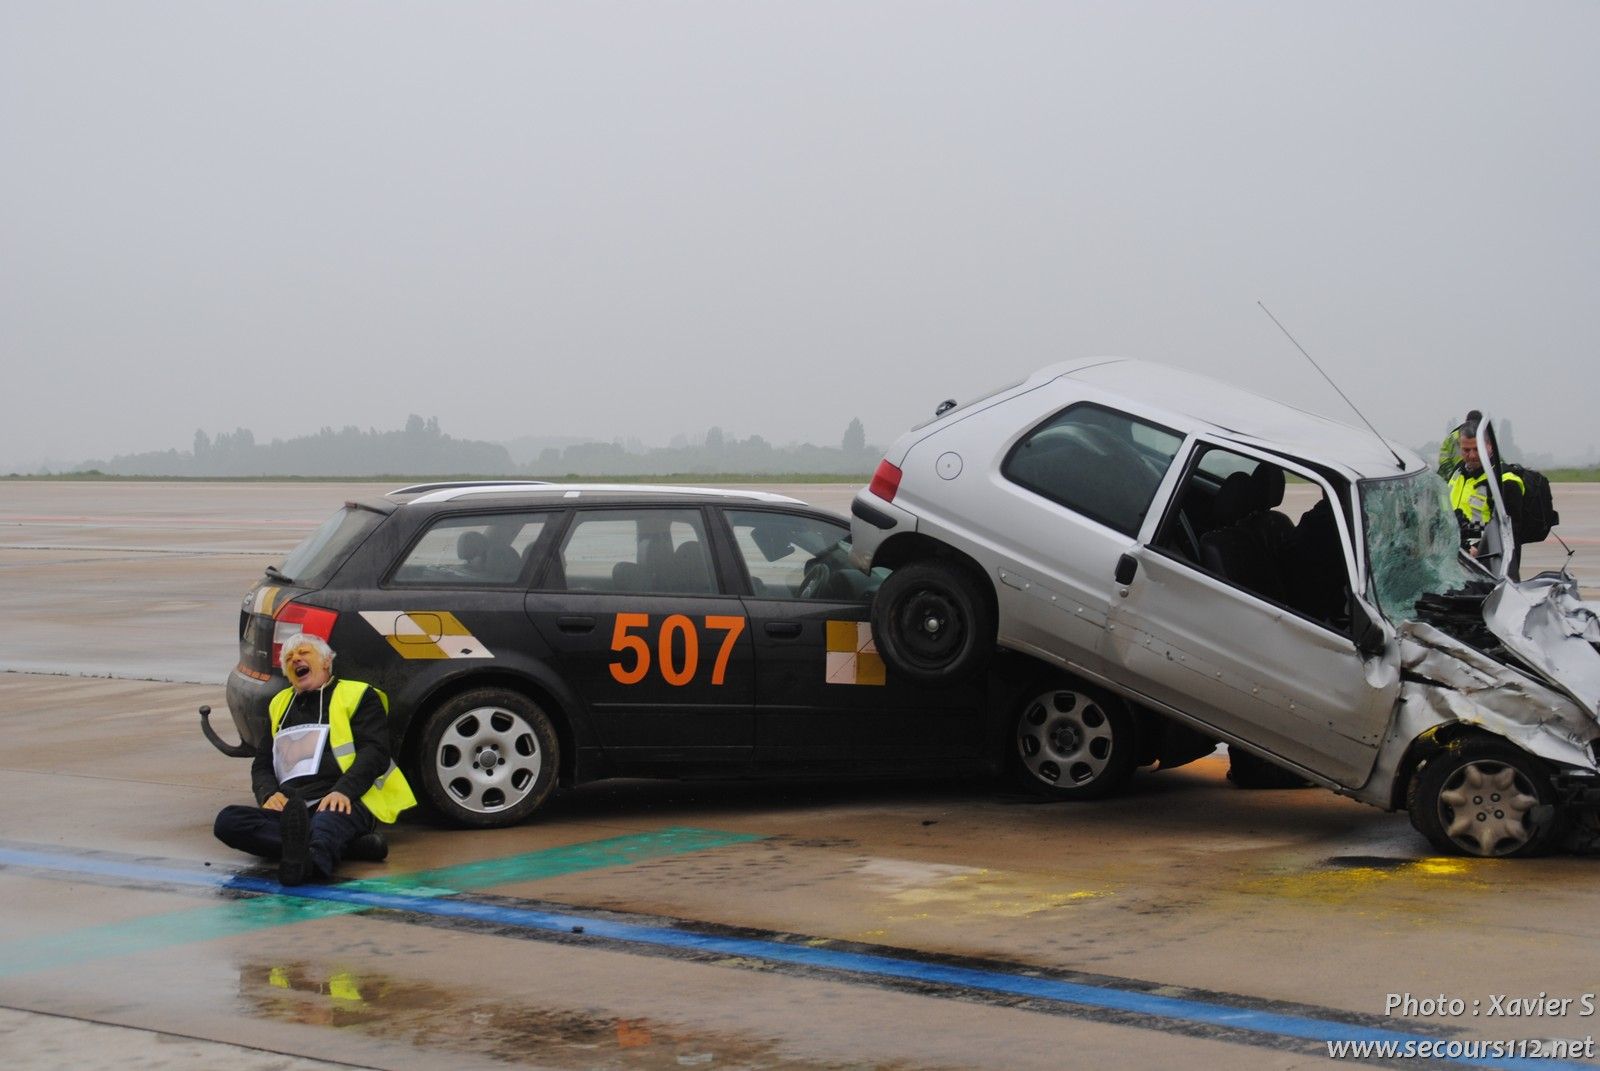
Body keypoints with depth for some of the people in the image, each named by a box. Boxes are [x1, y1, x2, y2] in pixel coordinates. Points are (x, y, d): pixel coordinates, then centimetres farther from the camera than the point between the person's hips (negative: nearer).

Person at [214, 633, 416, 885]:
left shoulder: (356, 695, 16)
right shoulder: (279, 704, 31)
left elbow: (375, 751, 2)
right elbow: (262, 765, 28)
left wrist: (343, 791, -18)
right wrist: (269, 794, 2)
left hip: (343, 804, -5)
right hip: (291, 810, 5)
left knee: (327, 820, -41)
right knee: (227, 820, -26)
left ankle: (310, 861, -79)